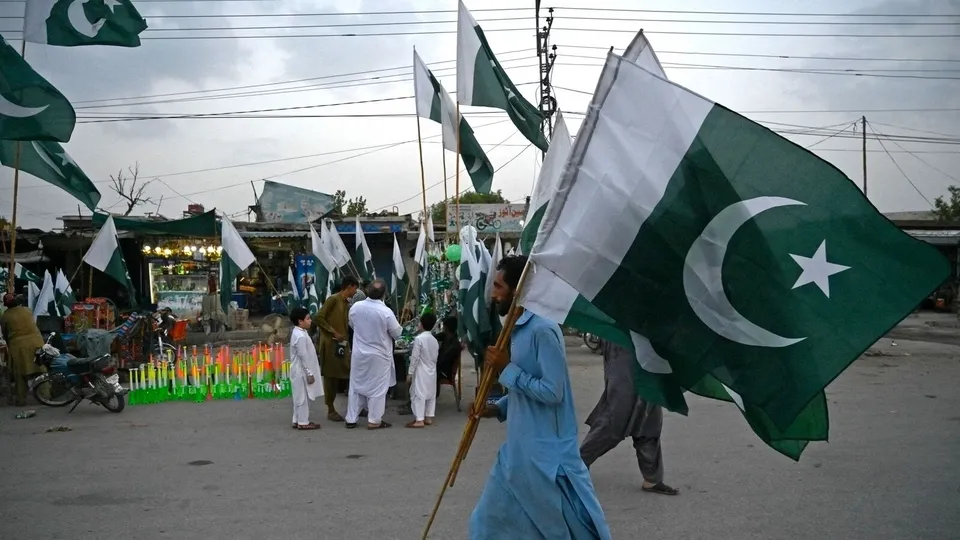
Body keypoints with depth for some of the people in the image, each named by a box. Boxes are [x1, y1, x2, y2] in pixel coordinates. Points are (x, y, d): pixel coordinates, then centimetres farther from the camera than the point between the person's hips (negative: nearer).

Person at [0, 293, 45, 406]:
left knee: (20, 374, 6)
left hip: (18, 346, -2)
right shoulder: (27, 310, 7)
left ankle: (21, 399, 8)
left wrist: (9, 344, 25)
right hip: (35, 343, 2)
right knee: (40, 371, 8)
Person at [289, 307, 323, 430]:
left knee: (300, 397, 15)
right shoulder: (301, 336, -22)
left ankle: (298, 420, 22)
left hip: (301, 372, 10)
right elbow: (303, 357, -23)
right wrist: (309, 373, -18)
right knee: (303, 397, -2)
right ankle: (303, 422, 5)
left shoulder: (299, 333, 11)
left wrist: (309, 372, 22)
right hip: (302, 372, -10)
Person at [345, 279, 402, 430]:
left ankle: (351, 419, 21)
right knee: (377, 388, 8)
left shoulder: (355, 307, -8)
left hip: (359, 353, 4)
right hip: (379, 355, -4)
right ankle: (374, 420, 14)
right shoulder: (386, 312, -21)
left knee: (356, 385, 14)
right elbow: (397, 333, -8)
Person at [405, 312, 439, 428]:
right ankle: (429, 417, 17)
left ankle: (419, 420, -9)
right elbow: (435, 357, 12)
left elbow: (415, 358, -16)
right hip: (432, 372, 7)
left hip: (421, 372, -7)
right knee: (431, 394, 12)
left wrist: (410, 373, -10)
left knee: (418, 394, -6)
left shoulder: (419, 339, -16)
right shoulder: (435, 340, 6)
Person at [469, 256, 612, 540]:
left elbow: (552, 393, -23)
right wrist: (497, 409, 4)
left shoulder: (542, 330, -19)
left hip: (547, 454, -10)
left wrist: (508, 369, -17)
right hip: (518, 449, 10)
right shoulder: (517, 329, 11)